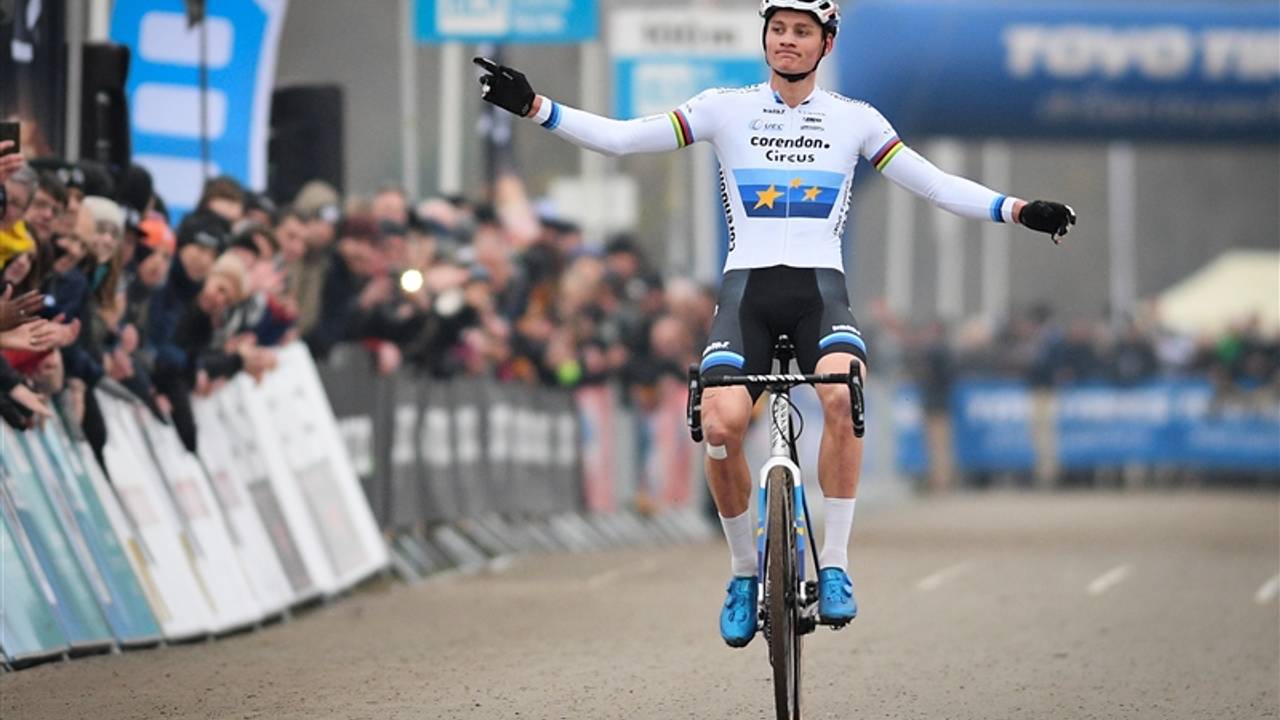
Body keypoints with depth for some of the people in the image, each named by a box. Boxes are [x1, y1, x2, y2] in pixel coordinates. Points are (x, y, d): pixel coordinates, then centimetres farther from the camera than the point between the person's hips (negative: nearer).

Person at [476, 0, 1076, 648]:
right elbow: (621, 138, 5)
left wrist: (1020, 211, 0)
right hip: (747, 287, 0)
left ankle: (834, 568, -21)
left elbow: (937, 186, 11)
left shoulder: (854, 119, 10)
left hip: (821, 289, 0)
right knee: (720, 424, -25)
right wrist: (534, 107, -4)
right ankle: (744, 573, -1)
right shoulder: (726, 109, 9)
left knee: (842, 397, -32)